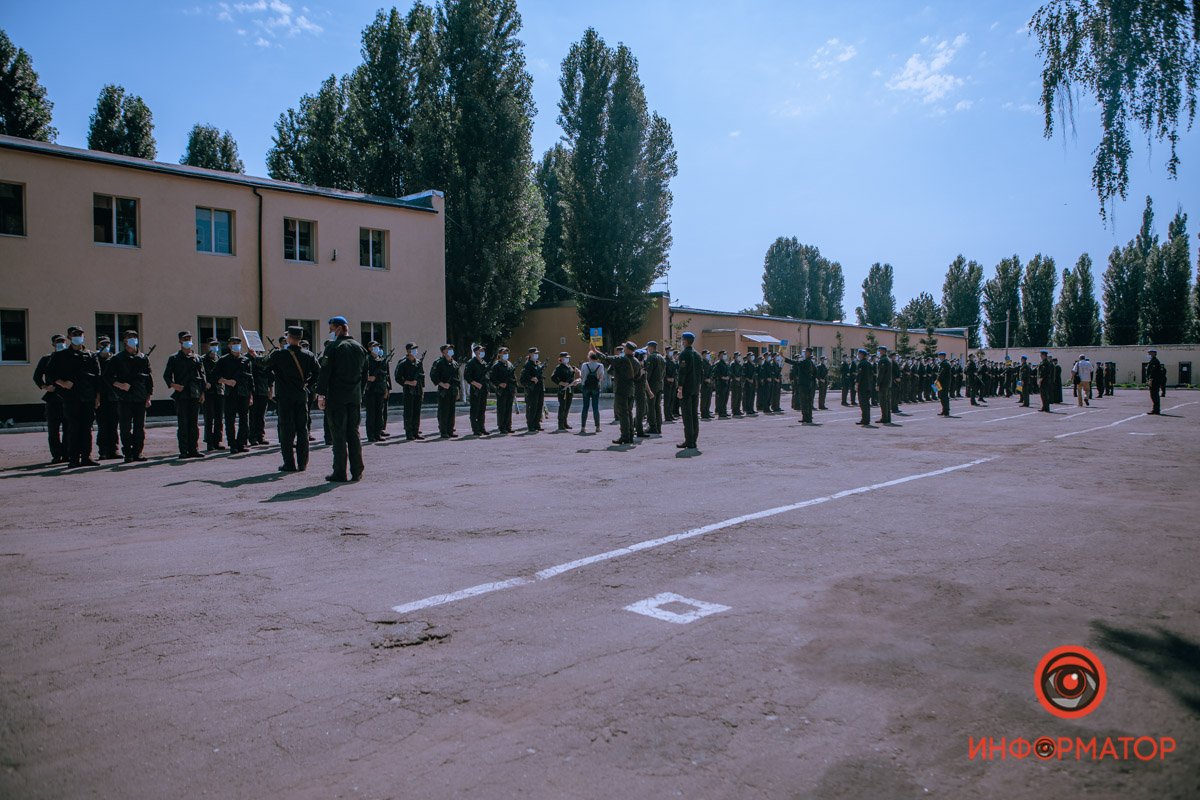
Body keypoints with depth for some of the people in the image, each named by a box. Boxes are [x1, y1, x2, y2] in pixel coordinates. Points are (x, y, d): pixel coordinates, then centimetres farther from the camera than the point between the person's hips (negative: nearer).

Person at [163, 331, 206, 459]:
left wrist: (202, 392, 5)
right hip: (181, 395, -3)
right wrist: (172, 384, -15)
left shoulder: (197, 358, 14)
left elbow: (202, 376, 13)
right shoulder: (174, 358, 6)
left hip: (195, 395, 3)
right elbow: (167, 375, 4)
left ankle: (194, 449, 10)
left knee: (194, 423, 5)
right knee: (182, 424, -3)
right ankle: (183, 451, 0)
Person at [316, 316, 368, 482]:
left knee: (338, 435, -2)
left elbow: (325, 372, -12)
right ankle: (357, 472, 10)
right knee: (354, 434, 9)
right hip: (355, 397, 6)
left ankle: (340, 473, -1)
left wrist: (321, 394, -9)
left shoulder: (334, 347, -8)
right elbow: (365, 374, 15)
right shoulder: (360, 348, 12)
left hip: (337, 397, -6)